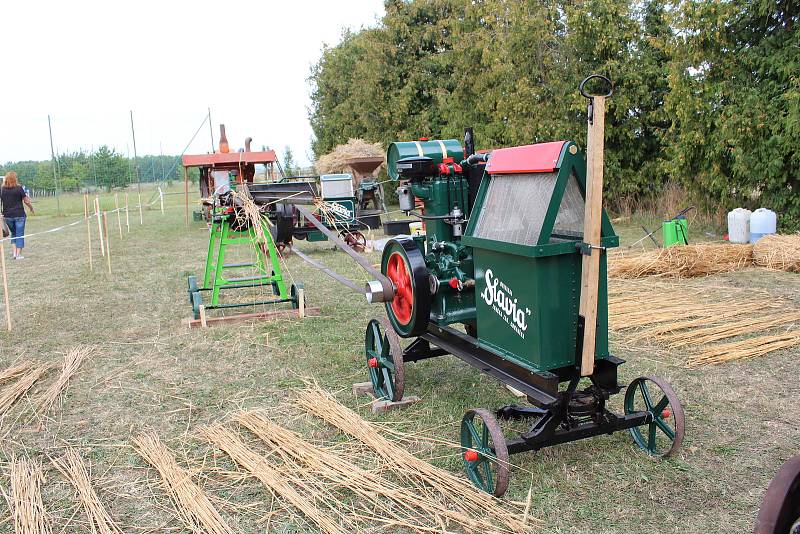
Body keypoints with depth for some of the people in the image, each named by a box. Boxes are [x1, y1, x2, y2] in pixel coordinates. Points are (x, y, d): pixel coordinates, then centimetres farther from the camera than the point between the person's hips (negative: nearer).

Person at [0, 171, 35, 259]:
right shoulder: (19, 188, -8)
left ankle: (14, 252, 13)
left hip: (7, 216, 4)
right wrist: (31, 208, 13)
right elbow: (26, 201, -4)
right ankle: (18, 254, 2)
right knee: (20, 234, 4)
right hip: (19, 215, -4)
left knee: (13, 234, 21)